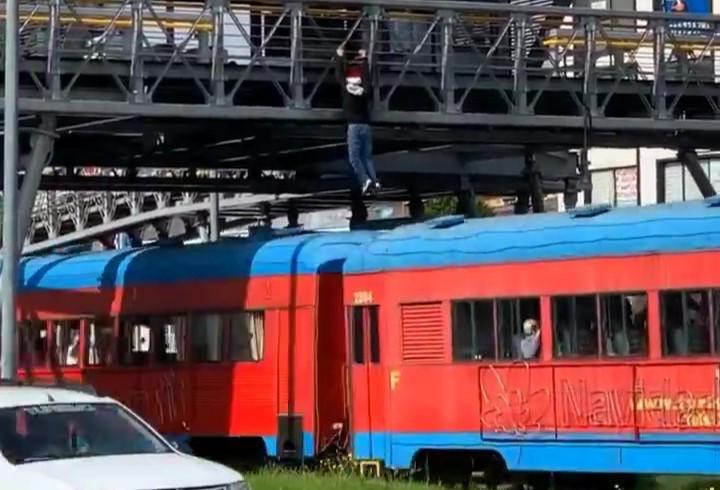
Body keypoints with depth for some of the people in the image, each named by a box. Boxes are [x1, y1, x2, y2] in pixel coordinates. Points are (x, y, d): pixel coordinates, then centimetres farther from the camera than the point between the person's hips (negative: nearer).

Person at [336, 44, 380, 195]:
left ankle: (365, 180, -21)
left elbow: (340, 74, 9)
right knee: (367, 156, 9)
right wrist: (364, 59, 32)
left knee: (354, 156, -4)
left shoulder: (347, 88, -4)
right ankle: (374, 180, -6)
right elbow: (367, 76, 20)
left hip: (353, 126, -4)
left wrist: (340, 57, 22)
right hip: (366, 125, 4)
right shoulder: (365, 90, 4)